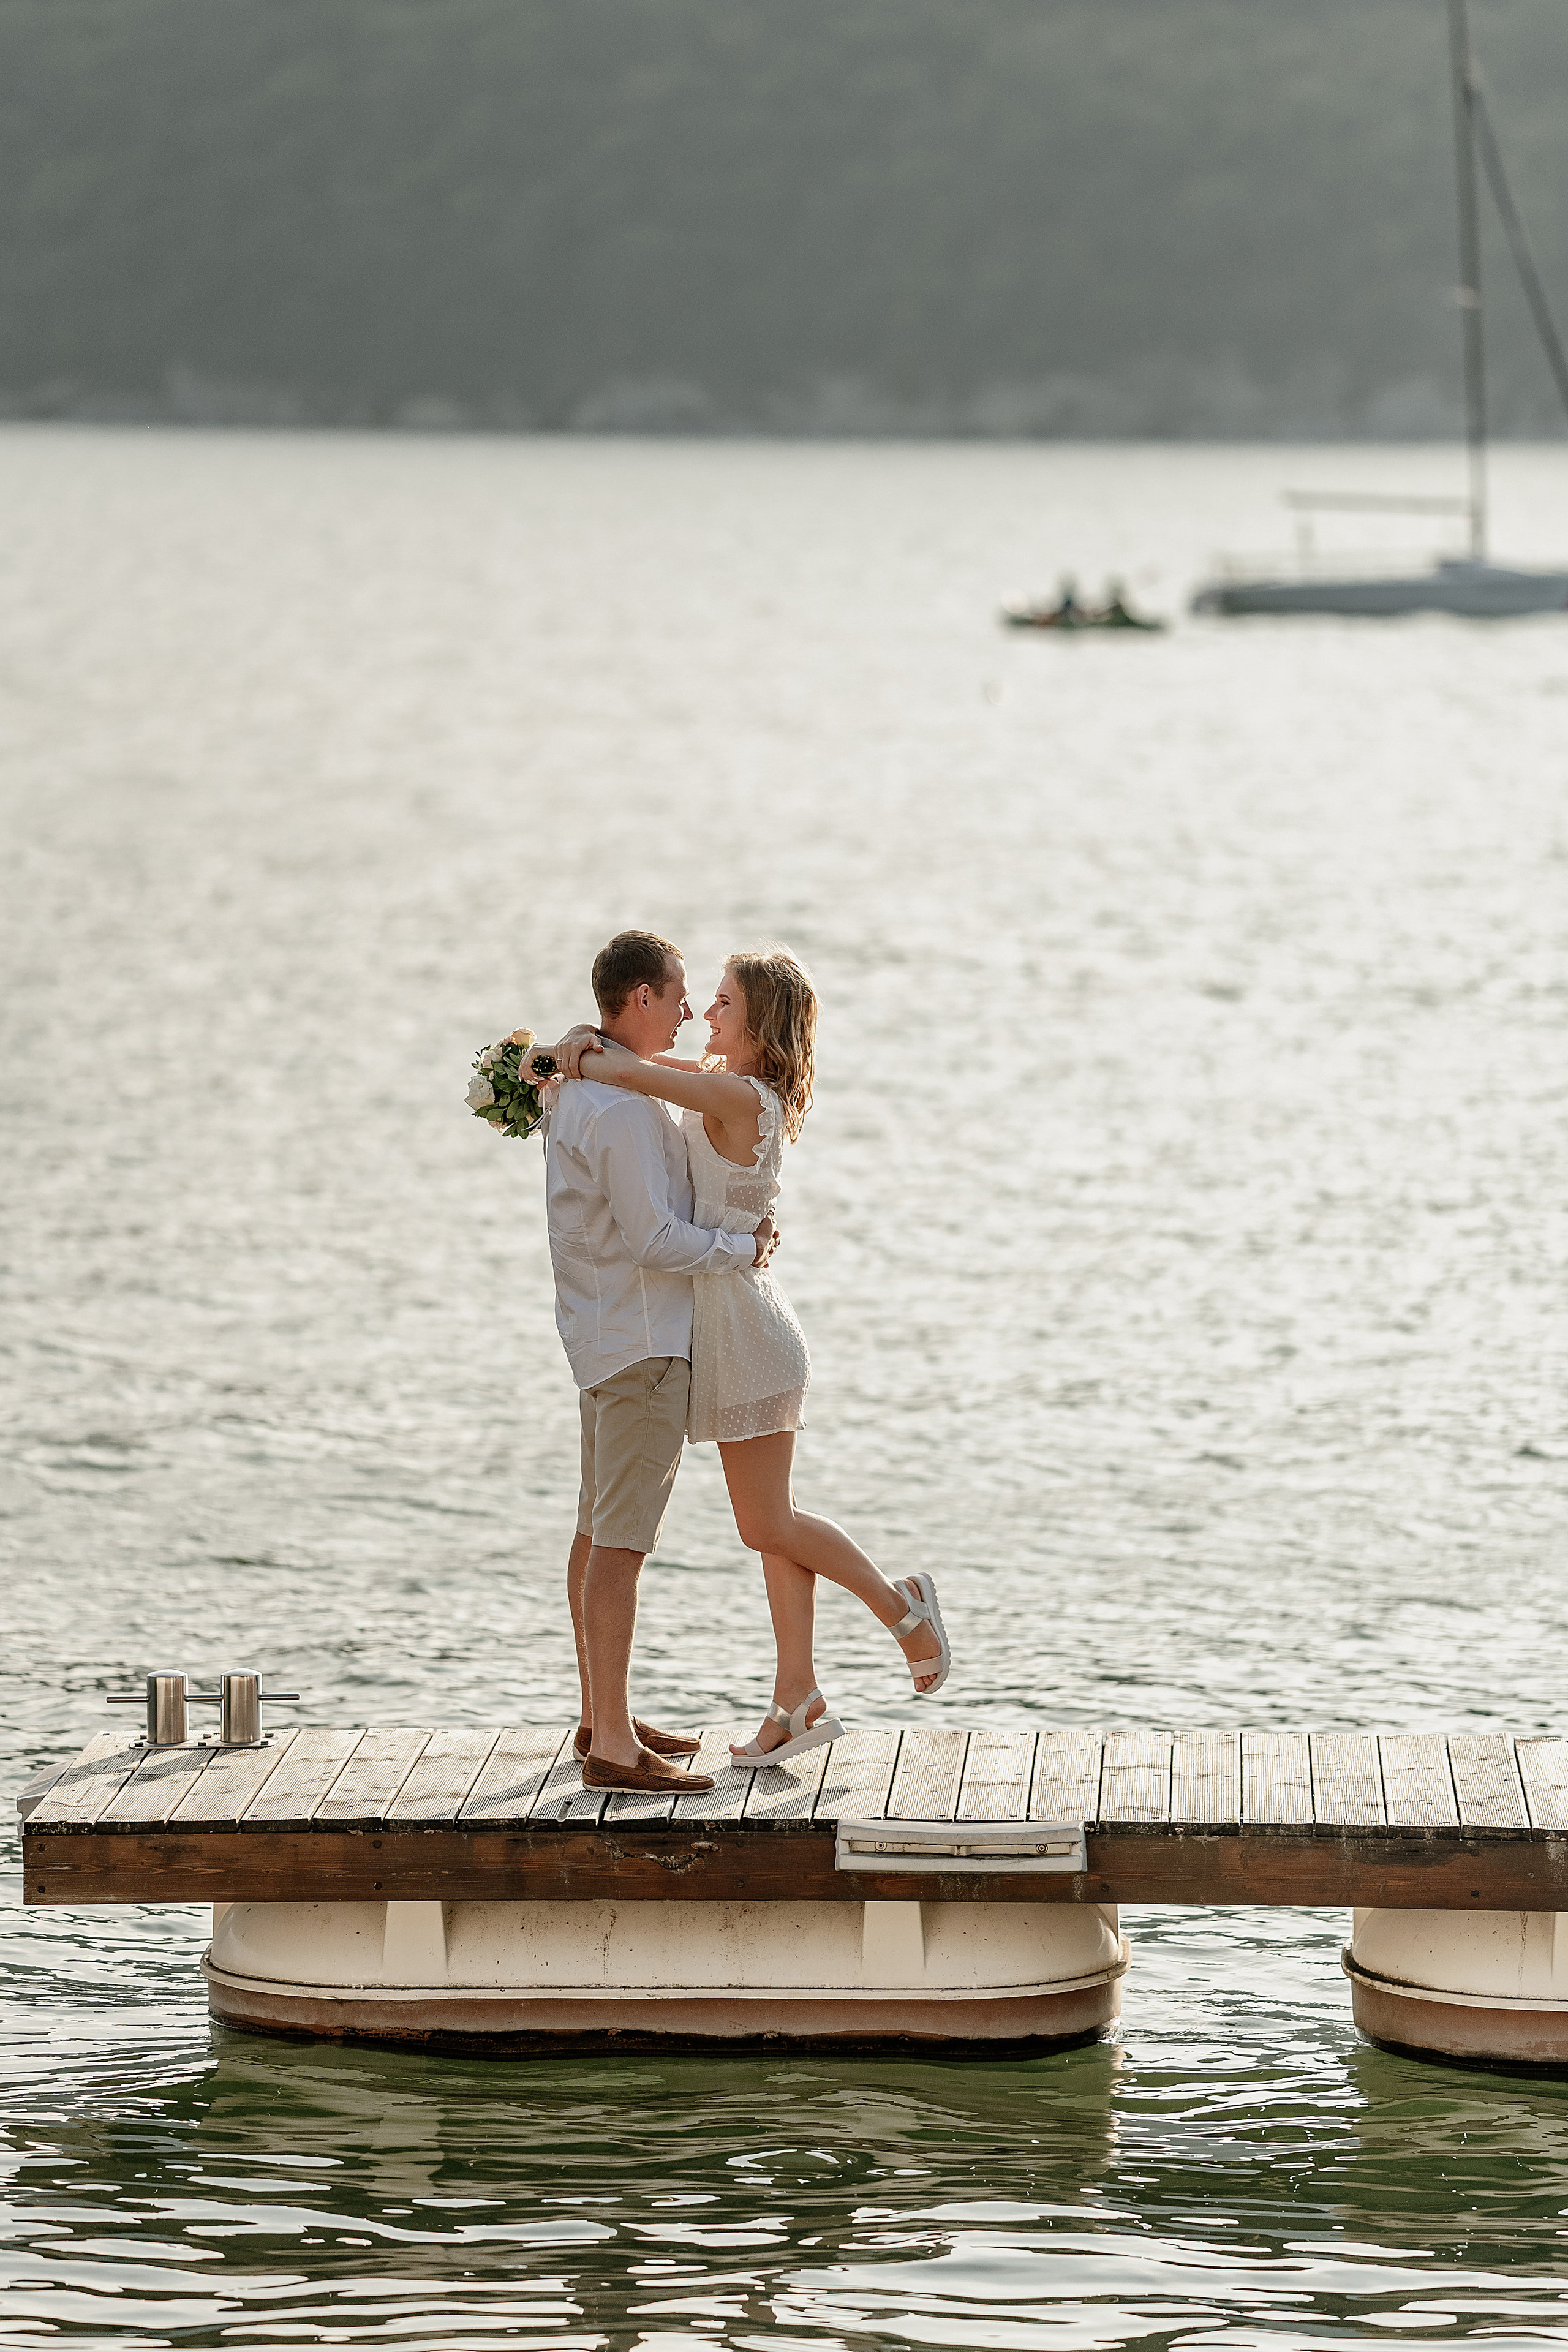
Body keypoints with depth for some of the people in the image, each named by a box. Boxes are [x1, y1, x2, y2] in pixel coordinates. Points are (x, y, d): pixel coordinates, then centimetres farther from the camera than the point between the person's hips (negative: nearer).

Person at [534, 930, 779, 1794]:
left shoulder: (572, 1087, 10)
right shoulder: (623, 1107, -21)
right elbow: (655, 1239, -22)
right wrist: (743, 1251, -7)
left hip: (600, 1334, 11)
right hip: (643, 1340, -11)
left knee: (599, 1529, 16)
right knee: (621, 1540, -10)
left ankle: (601, 1717, 25)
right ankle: (613, 1746, -11)